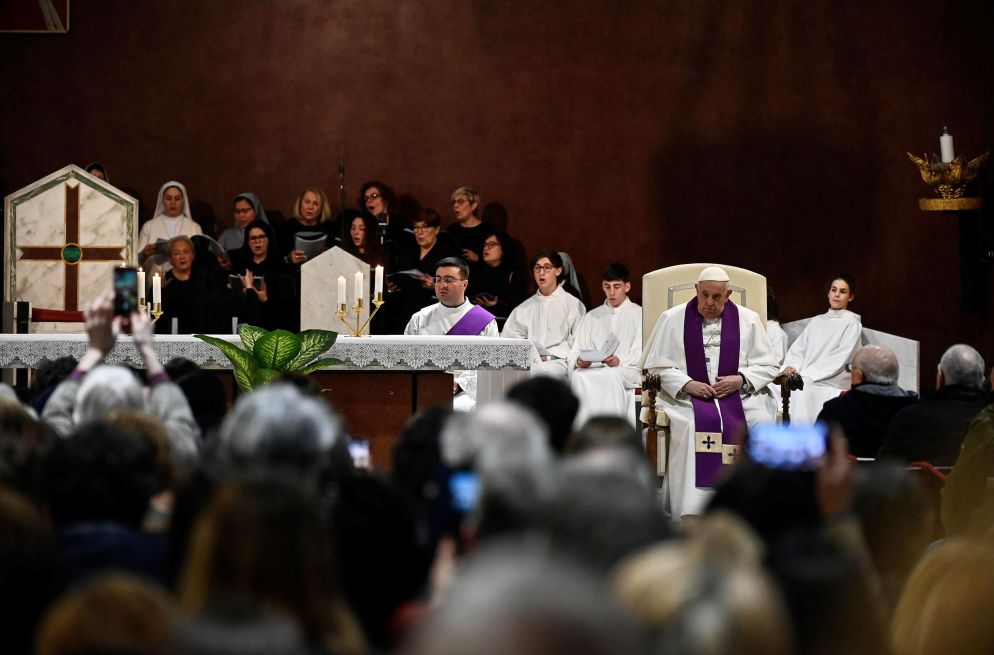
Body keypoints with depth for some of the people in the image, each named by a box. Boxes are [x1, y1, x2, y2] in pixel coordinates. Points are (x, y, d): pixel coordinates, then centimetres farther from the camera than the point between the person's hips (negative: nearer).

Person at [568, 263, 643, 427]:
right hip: (593, 369, 3)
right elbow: (576, 351, 17)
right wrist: (579, 361, -8)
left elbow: (640, 355, 3)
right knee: (579, 376, -33)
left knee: (611, 377, -39)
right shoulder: (591, 317, 28)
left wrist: (620, 361, -18)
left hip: (627, 370, -3)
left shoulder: (638, 315, 16)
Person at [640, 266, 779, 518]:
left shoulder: (748, 320, 9)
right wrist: (686, 384, -12)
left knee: (762, 423, -29)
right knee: (692, 426, -35)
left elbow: (768, 365, 11)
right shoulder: (672, 319, 6)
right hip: (687, 395, -2)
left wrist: (740, 379, -8)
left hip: (739, 394, 2)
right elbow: (657, 366, 4)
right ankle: (692, 514, -35)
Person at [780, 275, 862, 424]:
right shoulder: (816, 321, 22)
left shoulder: (852, 323, 4)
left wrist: (806, 375, -14)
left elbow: (839, 359, -7)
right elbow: (798, 349, 14)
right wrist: (791, 367, -8)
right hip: (806, 379, 5)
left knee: (801, 387, -31)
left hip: (831, 384, -5)